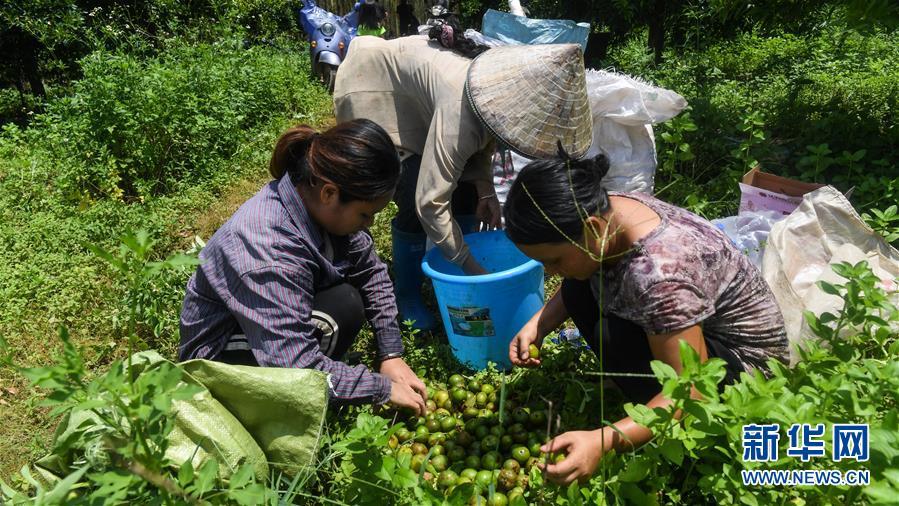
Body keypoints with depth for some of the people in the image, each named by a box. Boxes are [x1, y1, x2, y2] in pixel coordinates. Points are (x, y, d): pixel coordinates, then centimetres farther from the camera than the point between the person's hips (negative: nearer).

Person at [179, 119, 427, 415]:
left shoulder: (312, 194, -16)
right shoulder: (269, 254, -38)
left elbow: (372, 272, -4)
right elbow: (297, 369, -37)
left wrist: (391, 354, -8)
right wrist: (383, 388, -26)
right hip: (221, 352, -7)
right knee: (344, 305, -30)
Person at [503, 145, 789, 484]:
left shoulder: (659, 274, -39)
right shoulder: (602, 213, -14)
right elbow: (576, 285, 6)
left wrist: (601, 441, -41)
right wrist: (538, 324, -9)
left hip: (744, 354, -8)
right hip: (690, 328, 8)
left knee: (613, 337, -28)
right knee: (579, 288, -4)